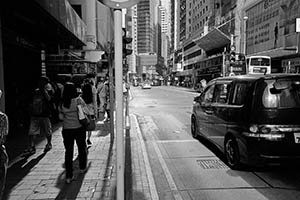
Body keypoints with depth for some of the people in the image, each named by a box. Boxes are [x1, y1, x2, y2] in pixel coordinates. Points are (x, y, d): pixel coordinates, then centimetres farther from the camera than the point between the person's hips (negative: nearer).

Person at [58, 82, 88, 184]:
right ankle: (82, 167, 37)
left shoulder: (62, 103, -4)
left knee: (68, 151, 6)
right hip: (79, 128, -1)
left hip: (66, 130, 2)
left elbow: (61, 117, 1)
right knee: (81, 148, 19)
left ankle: (68, 176, 6)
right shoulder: (79, 100, -12)